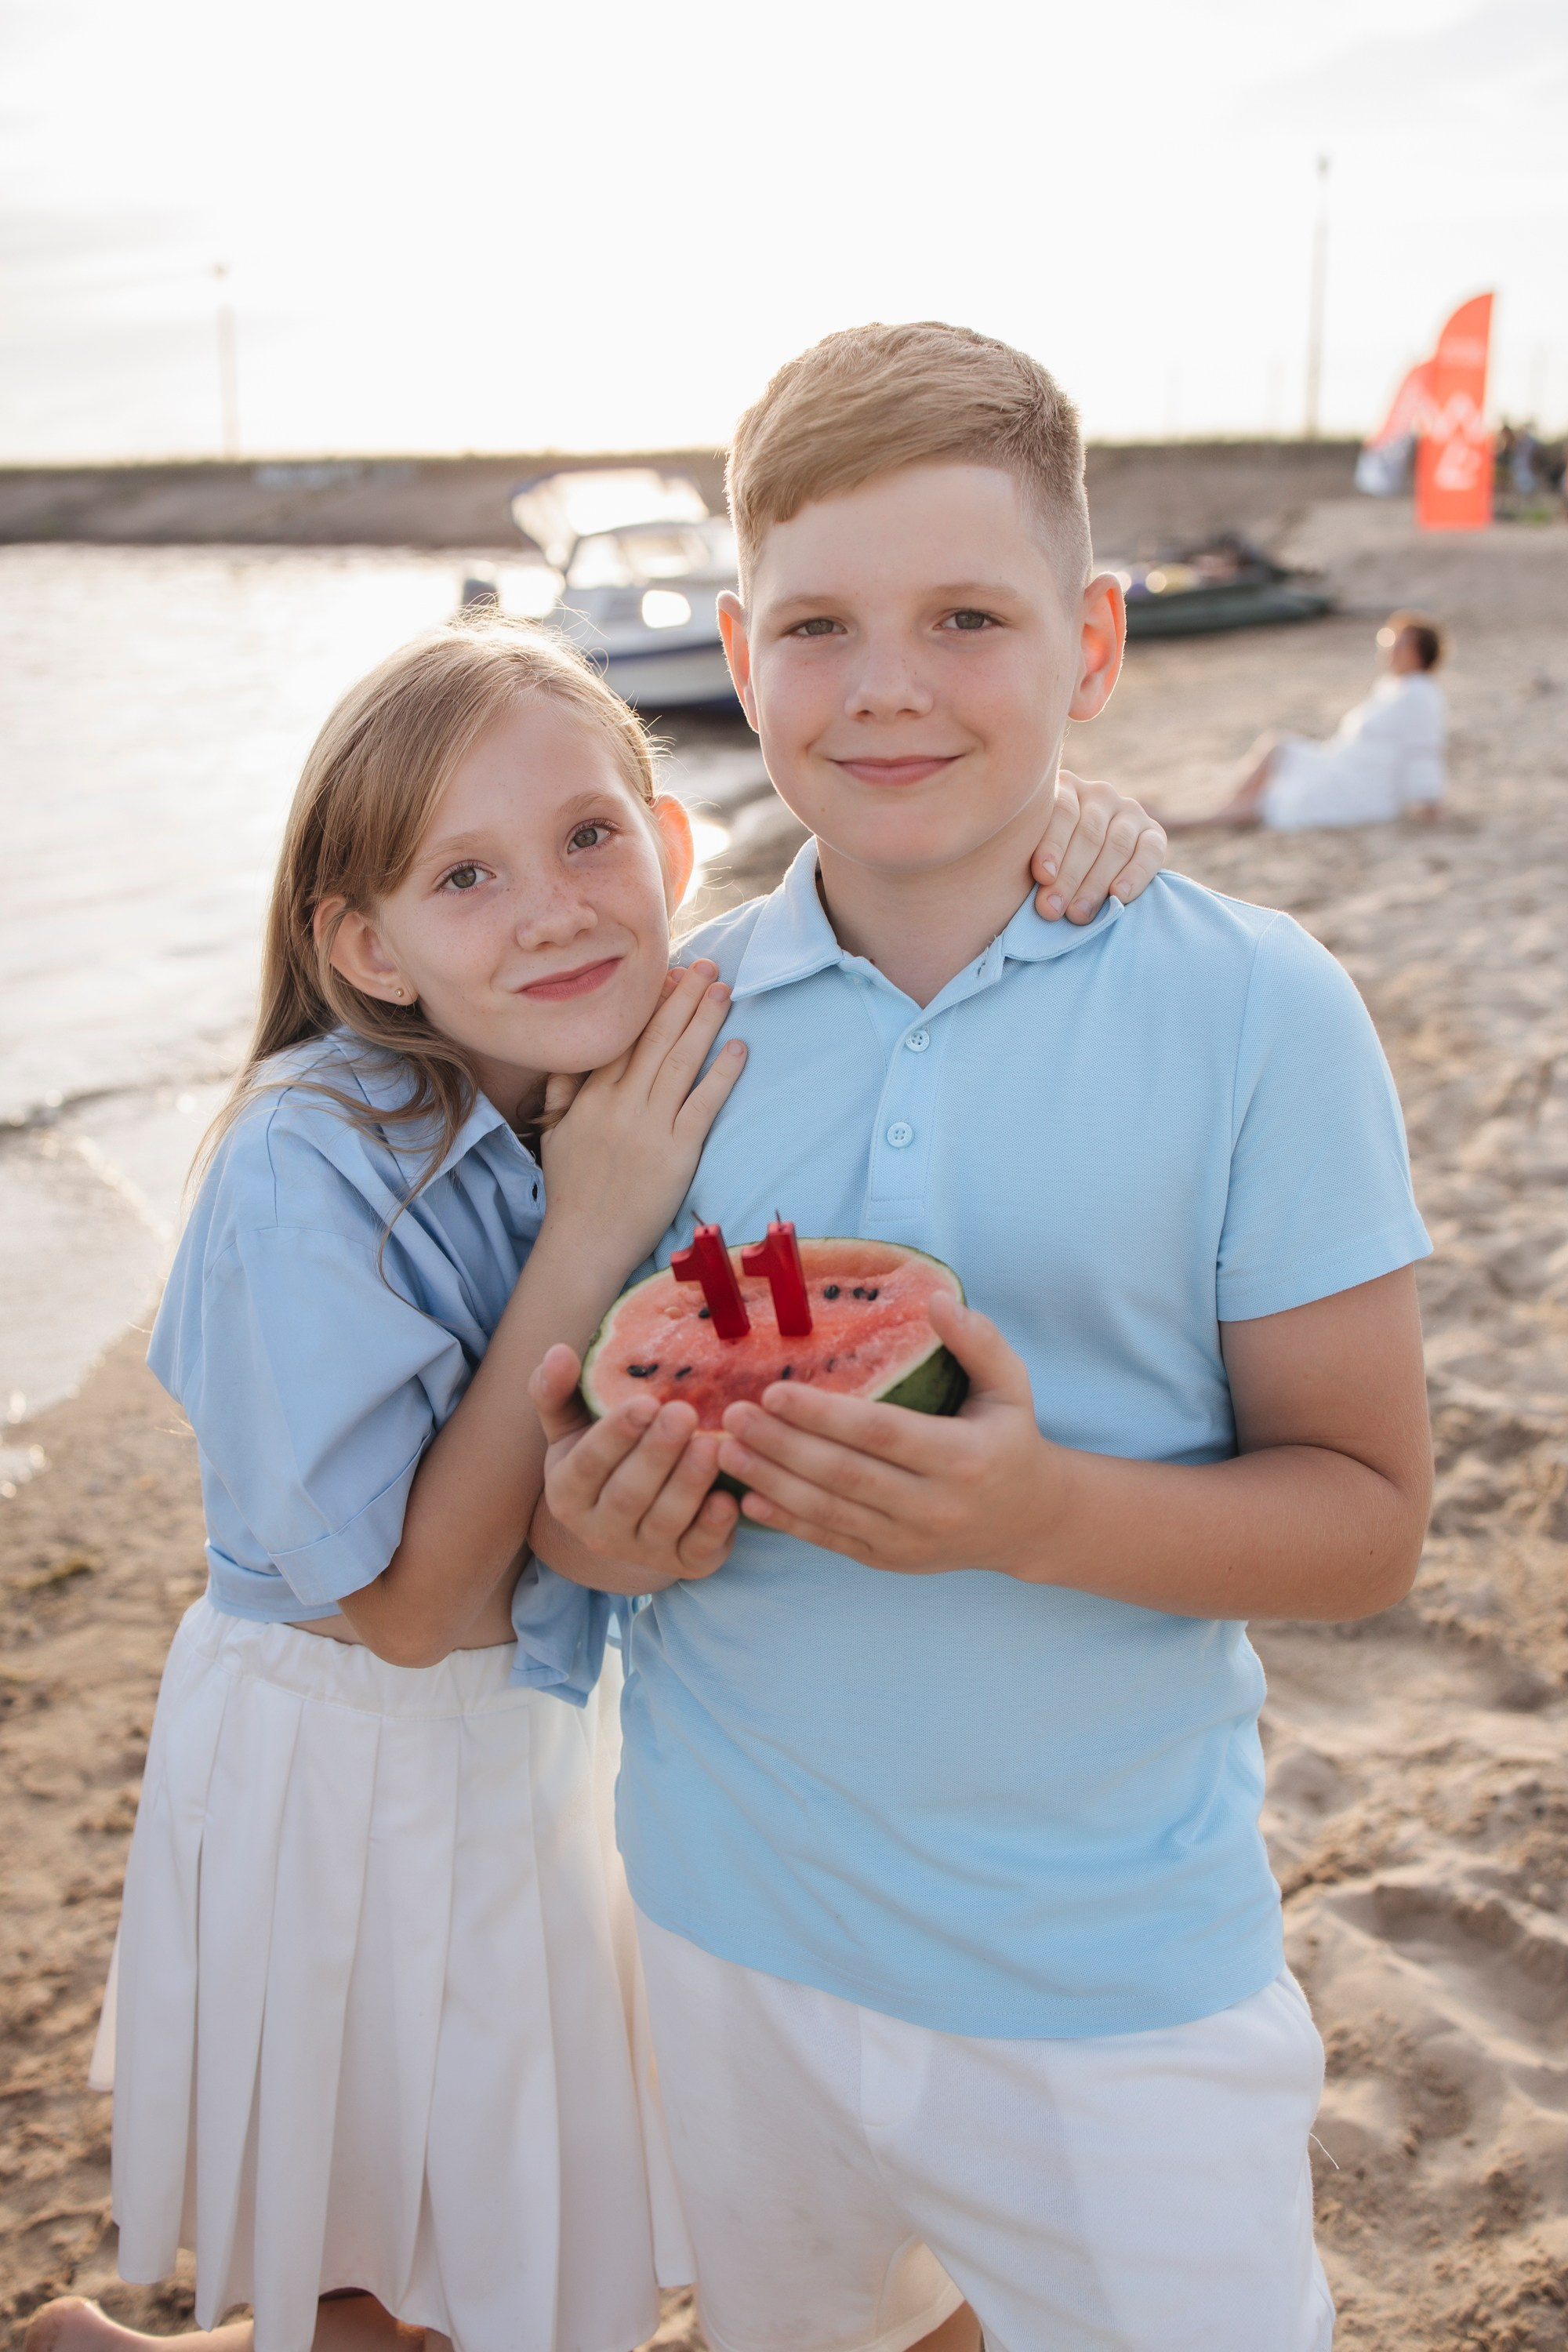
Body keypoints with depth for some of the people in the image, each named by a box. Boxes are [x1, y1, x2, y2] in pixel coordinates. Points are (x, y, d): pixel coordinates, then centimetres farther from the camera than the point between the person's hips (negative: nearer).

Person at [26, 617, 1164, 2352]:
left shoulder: (684, 1062, -13)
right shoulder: (309, 1167, -29)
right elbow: (414, 1603, -25)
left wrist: (1061, 844, -25)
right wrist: (590, 1238, -32)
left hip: (562, 1732, 6)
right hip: (354, 1769, -5)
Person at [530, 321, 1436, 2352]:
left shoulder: (1254, 1010, -13)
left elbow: (1368, 1516, -11)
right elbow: (569, 1454, 4)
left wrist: (1044, 1511, -27)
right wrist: (600, 1524, -18)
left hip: (1119, 1977, -3)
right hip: (732, 1924, 3)